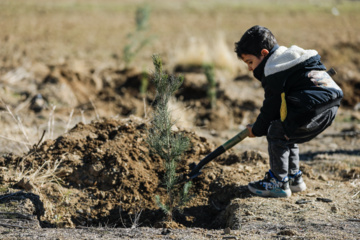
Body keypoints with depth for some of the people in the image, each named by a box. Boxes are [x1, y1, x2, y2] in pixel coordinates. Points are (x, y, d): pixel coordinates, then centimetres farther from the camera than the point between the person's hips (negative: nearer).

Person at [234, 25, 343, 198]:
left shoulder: (274, 72, -7)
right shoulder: (288, 58, 24)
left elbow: (271, 107, -2)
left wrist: (257, 130, 13)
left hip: (314, 108, -10)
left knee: (276, 133, -1)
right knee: (287, 135, 23)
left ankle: (278, 183, 3)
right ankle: (294, 178, 29)